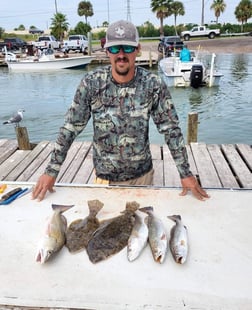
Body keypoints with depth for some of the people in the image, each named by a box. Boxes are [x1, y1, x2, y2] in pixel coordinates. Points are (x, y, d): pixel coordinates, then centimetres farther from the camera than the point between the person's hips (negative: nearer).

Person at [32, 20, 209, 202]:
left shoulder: (154, 84, -15)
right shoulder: (91, 82, -14)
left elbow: (170, 128, -10)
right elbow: (71, 127, -10)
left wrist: (185, 173, -12)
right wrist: (52, 171, -10)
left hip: (142, 175, 0)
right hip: (104, 176, 0)